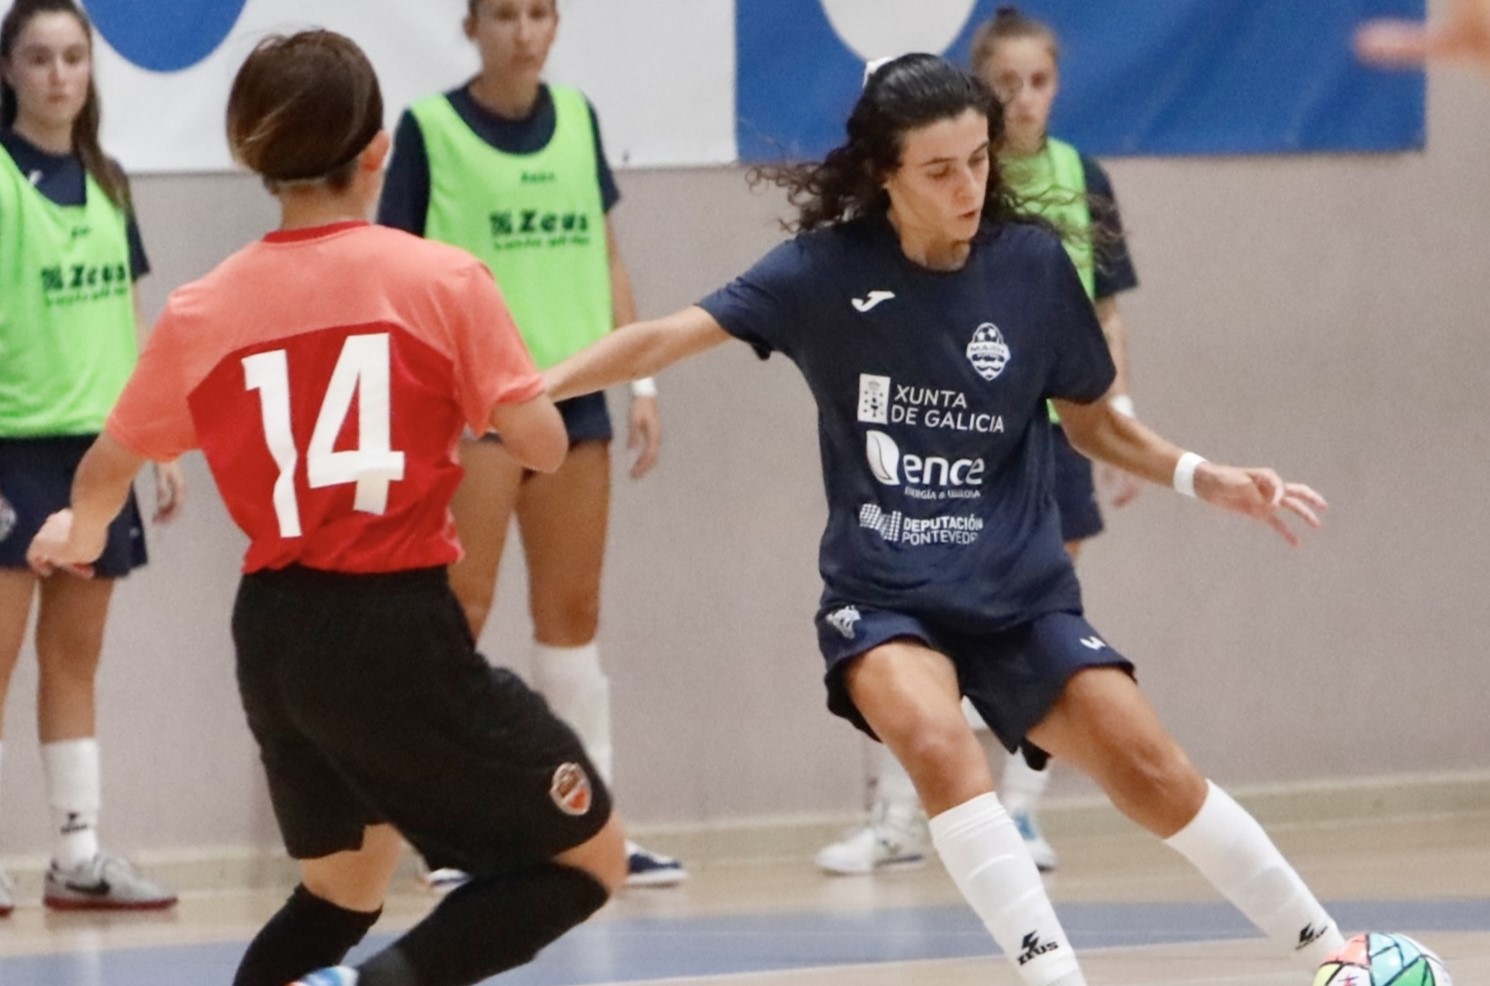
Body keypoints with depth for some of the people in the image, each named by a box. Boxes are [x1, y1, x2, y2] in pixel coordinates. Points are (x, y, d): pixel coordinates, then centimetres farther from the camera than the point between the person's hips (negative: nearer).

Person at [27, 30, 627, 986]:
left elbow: (109, 466, 17)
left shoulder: (203, 312, 2)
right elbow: (540, 444, -10)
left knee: (344, 889, 26)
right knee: (592, 856, 6)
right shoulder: (445, 279, -9)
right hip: (402, 629, -5)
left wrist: (81, 531, 41)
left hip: (275, 635, 5)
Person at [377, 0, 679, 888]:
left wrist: (641, 381, 10)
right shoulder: (431, 129, -5)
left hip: (573, 389, 5)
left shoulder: (577, 118, 10)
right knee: (459, 609, -6)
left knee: (573, 615, 9)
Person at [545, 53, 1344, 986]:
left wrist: (1205, 478, -4)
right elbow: (666, 339, -11)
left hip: (1021, 593, 1)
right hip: (880, 595, -1)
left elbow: (1094, 420, 10)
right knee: (937, 741, -32)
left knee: (1152, 772, -11)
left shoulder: (1033, 264, -3)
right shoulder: (827, 269, -7)